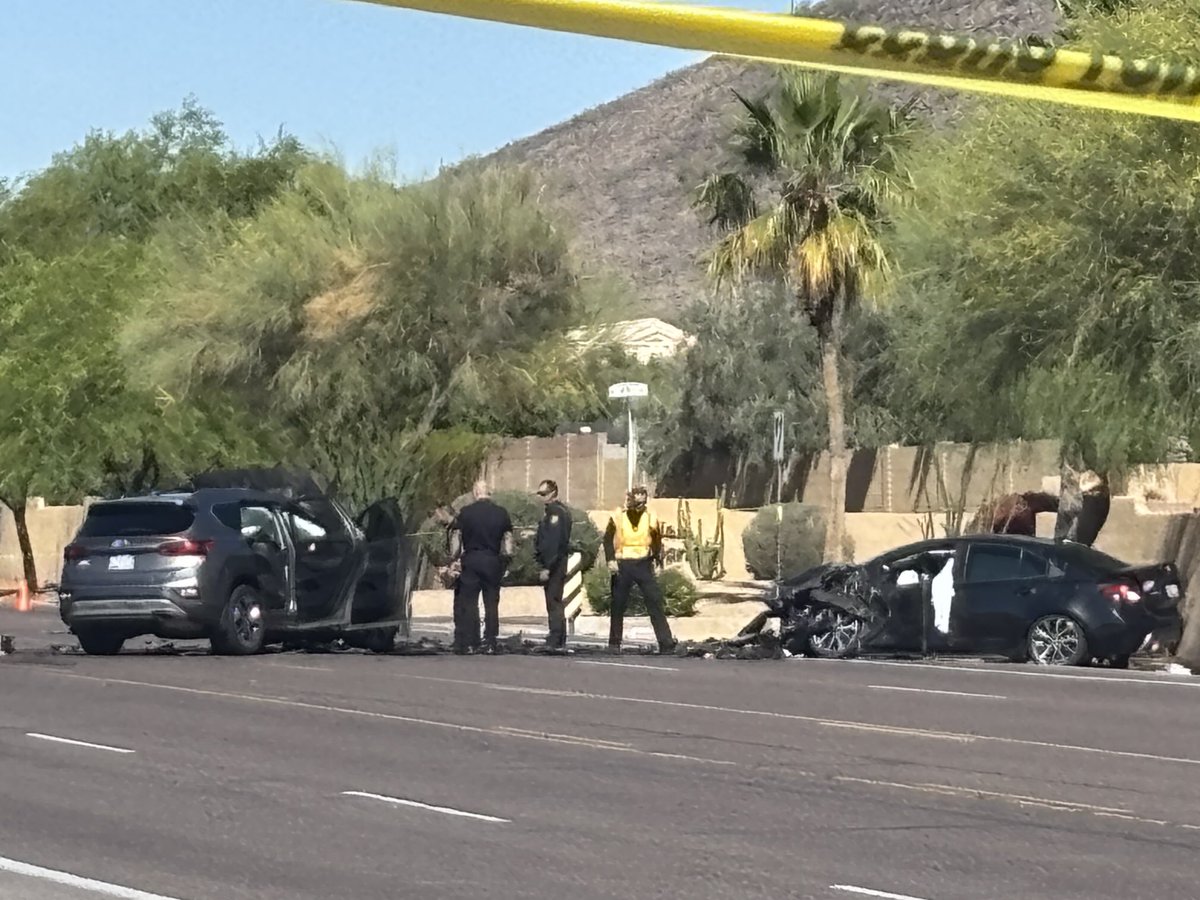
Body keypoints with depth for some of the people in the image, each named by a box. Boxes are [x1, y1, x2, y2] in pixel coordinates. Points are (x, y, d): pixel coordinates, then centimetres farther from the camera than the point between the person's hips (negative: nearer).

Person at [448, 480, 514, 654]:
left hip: (471, 560, -2)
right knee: (491, 604, 6)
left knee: (468, 603, 3)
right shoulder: (501, 513, 3)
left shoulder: (465, 512, -3)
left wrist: (454, 559, 3)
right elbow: (508, 538, 5)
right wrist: (506, 561, 11)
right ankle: (490, 644, 4)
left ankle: (469, 643, -2)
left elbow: (456, 537, -3)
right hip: (493, 562, 2)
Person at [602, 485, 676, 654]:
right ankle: (614, 643, 15)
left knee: (655, 602, -8)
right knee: (618, 605, 4)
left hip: (643, 564, 0)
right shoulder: (617, 518, 0)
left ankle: (666, 642, -10)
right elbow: (608, 539, 3)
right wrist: (610, 560, -9)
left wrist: (658, 562, -1)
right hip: (622, 565, 0)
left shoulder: (651, 518, 4)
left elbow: (657, 542, 10)